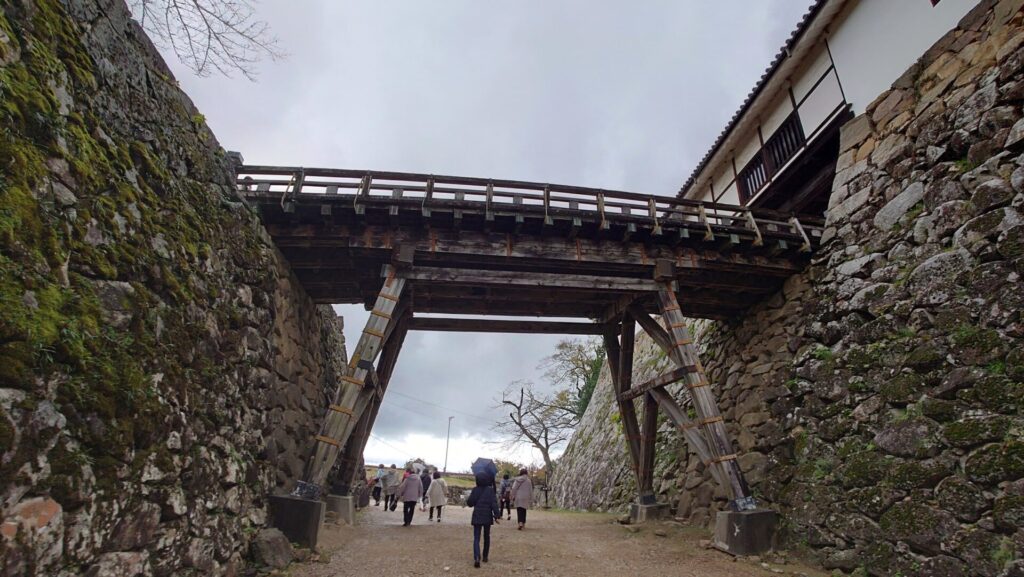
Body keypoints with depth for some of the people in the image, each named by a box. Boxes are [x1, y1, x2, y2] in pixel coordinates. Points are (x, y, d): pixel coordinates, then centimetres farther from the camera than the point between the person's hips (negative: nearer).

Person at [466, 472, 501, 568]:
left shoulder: (475, 490, -4)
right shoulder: (490, 490, -5)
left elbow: (470, 503, 0)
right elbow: (494, 504, -12)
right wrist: (497, 515, -10)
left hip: (477, 517, -1)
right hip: (487, 517, 1)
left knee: (476, 538, -2)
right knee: (486, 537, 19)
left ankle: (476, 558, -22)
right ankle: (485, 557, 26)